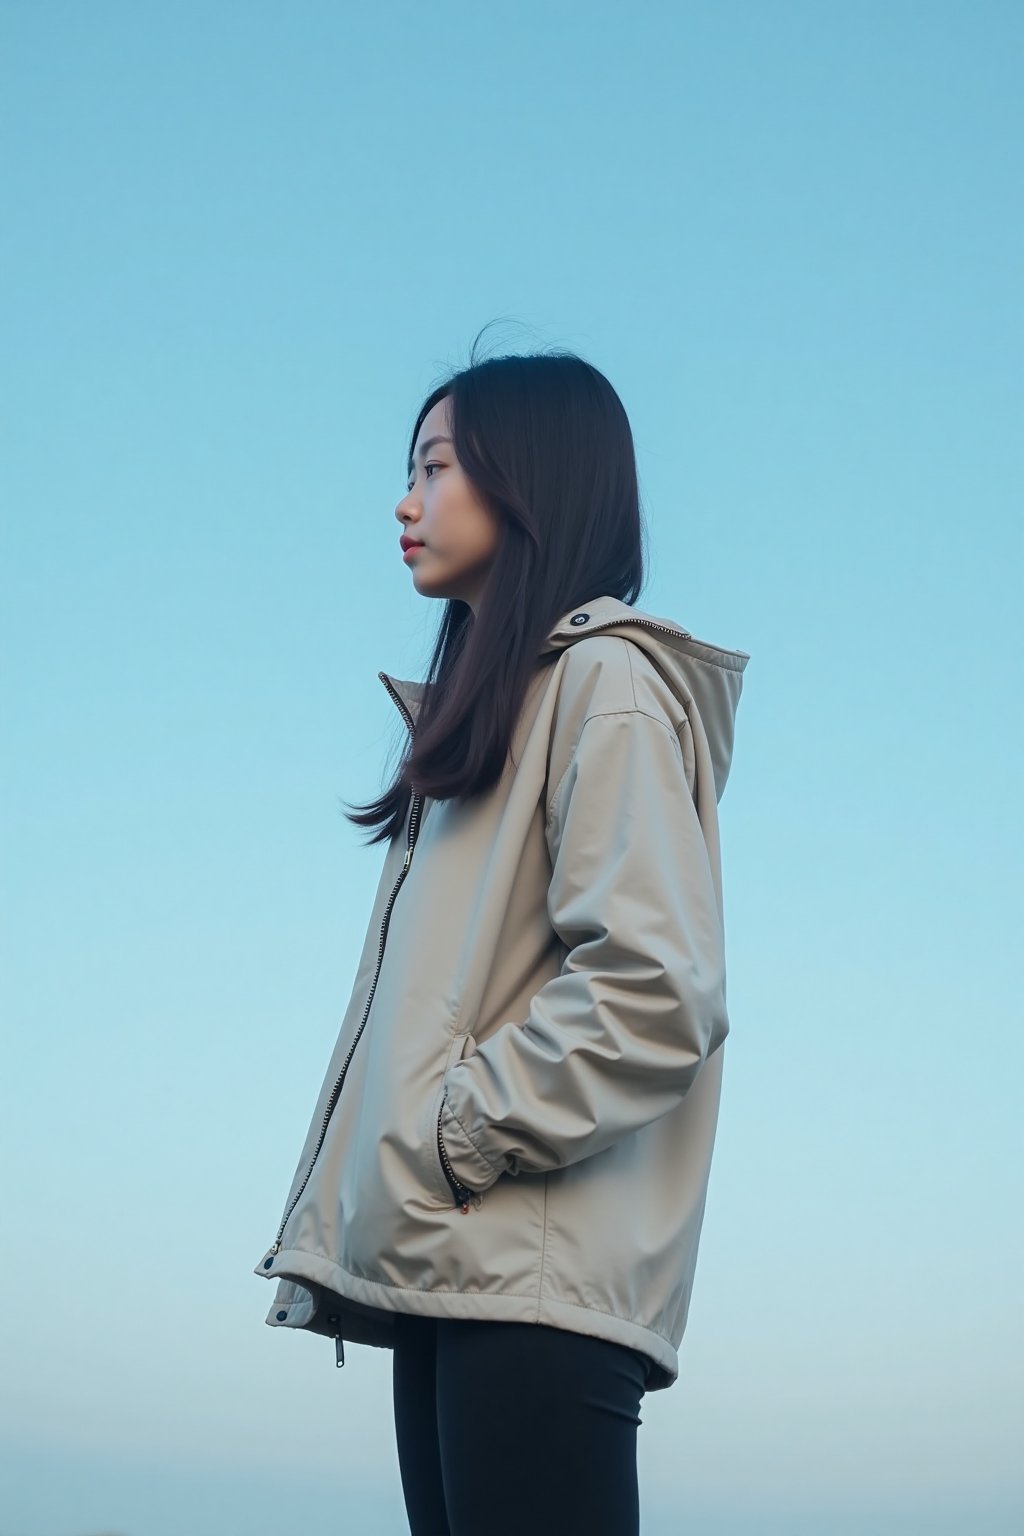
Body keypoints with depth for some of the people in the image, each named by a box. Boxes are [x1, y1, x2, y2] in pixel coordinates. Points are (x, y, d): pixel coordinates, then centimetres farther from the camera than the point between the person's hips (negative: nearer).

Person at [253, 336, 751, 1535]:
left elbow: (655, 991, -15)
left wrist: (445, 1142, -14)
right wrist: (376, 1192, 9)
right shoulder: (486, 706, 25)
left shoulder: (606, 681, -3)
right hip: (447, 1274, 9)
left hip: (533, 1284, -9)